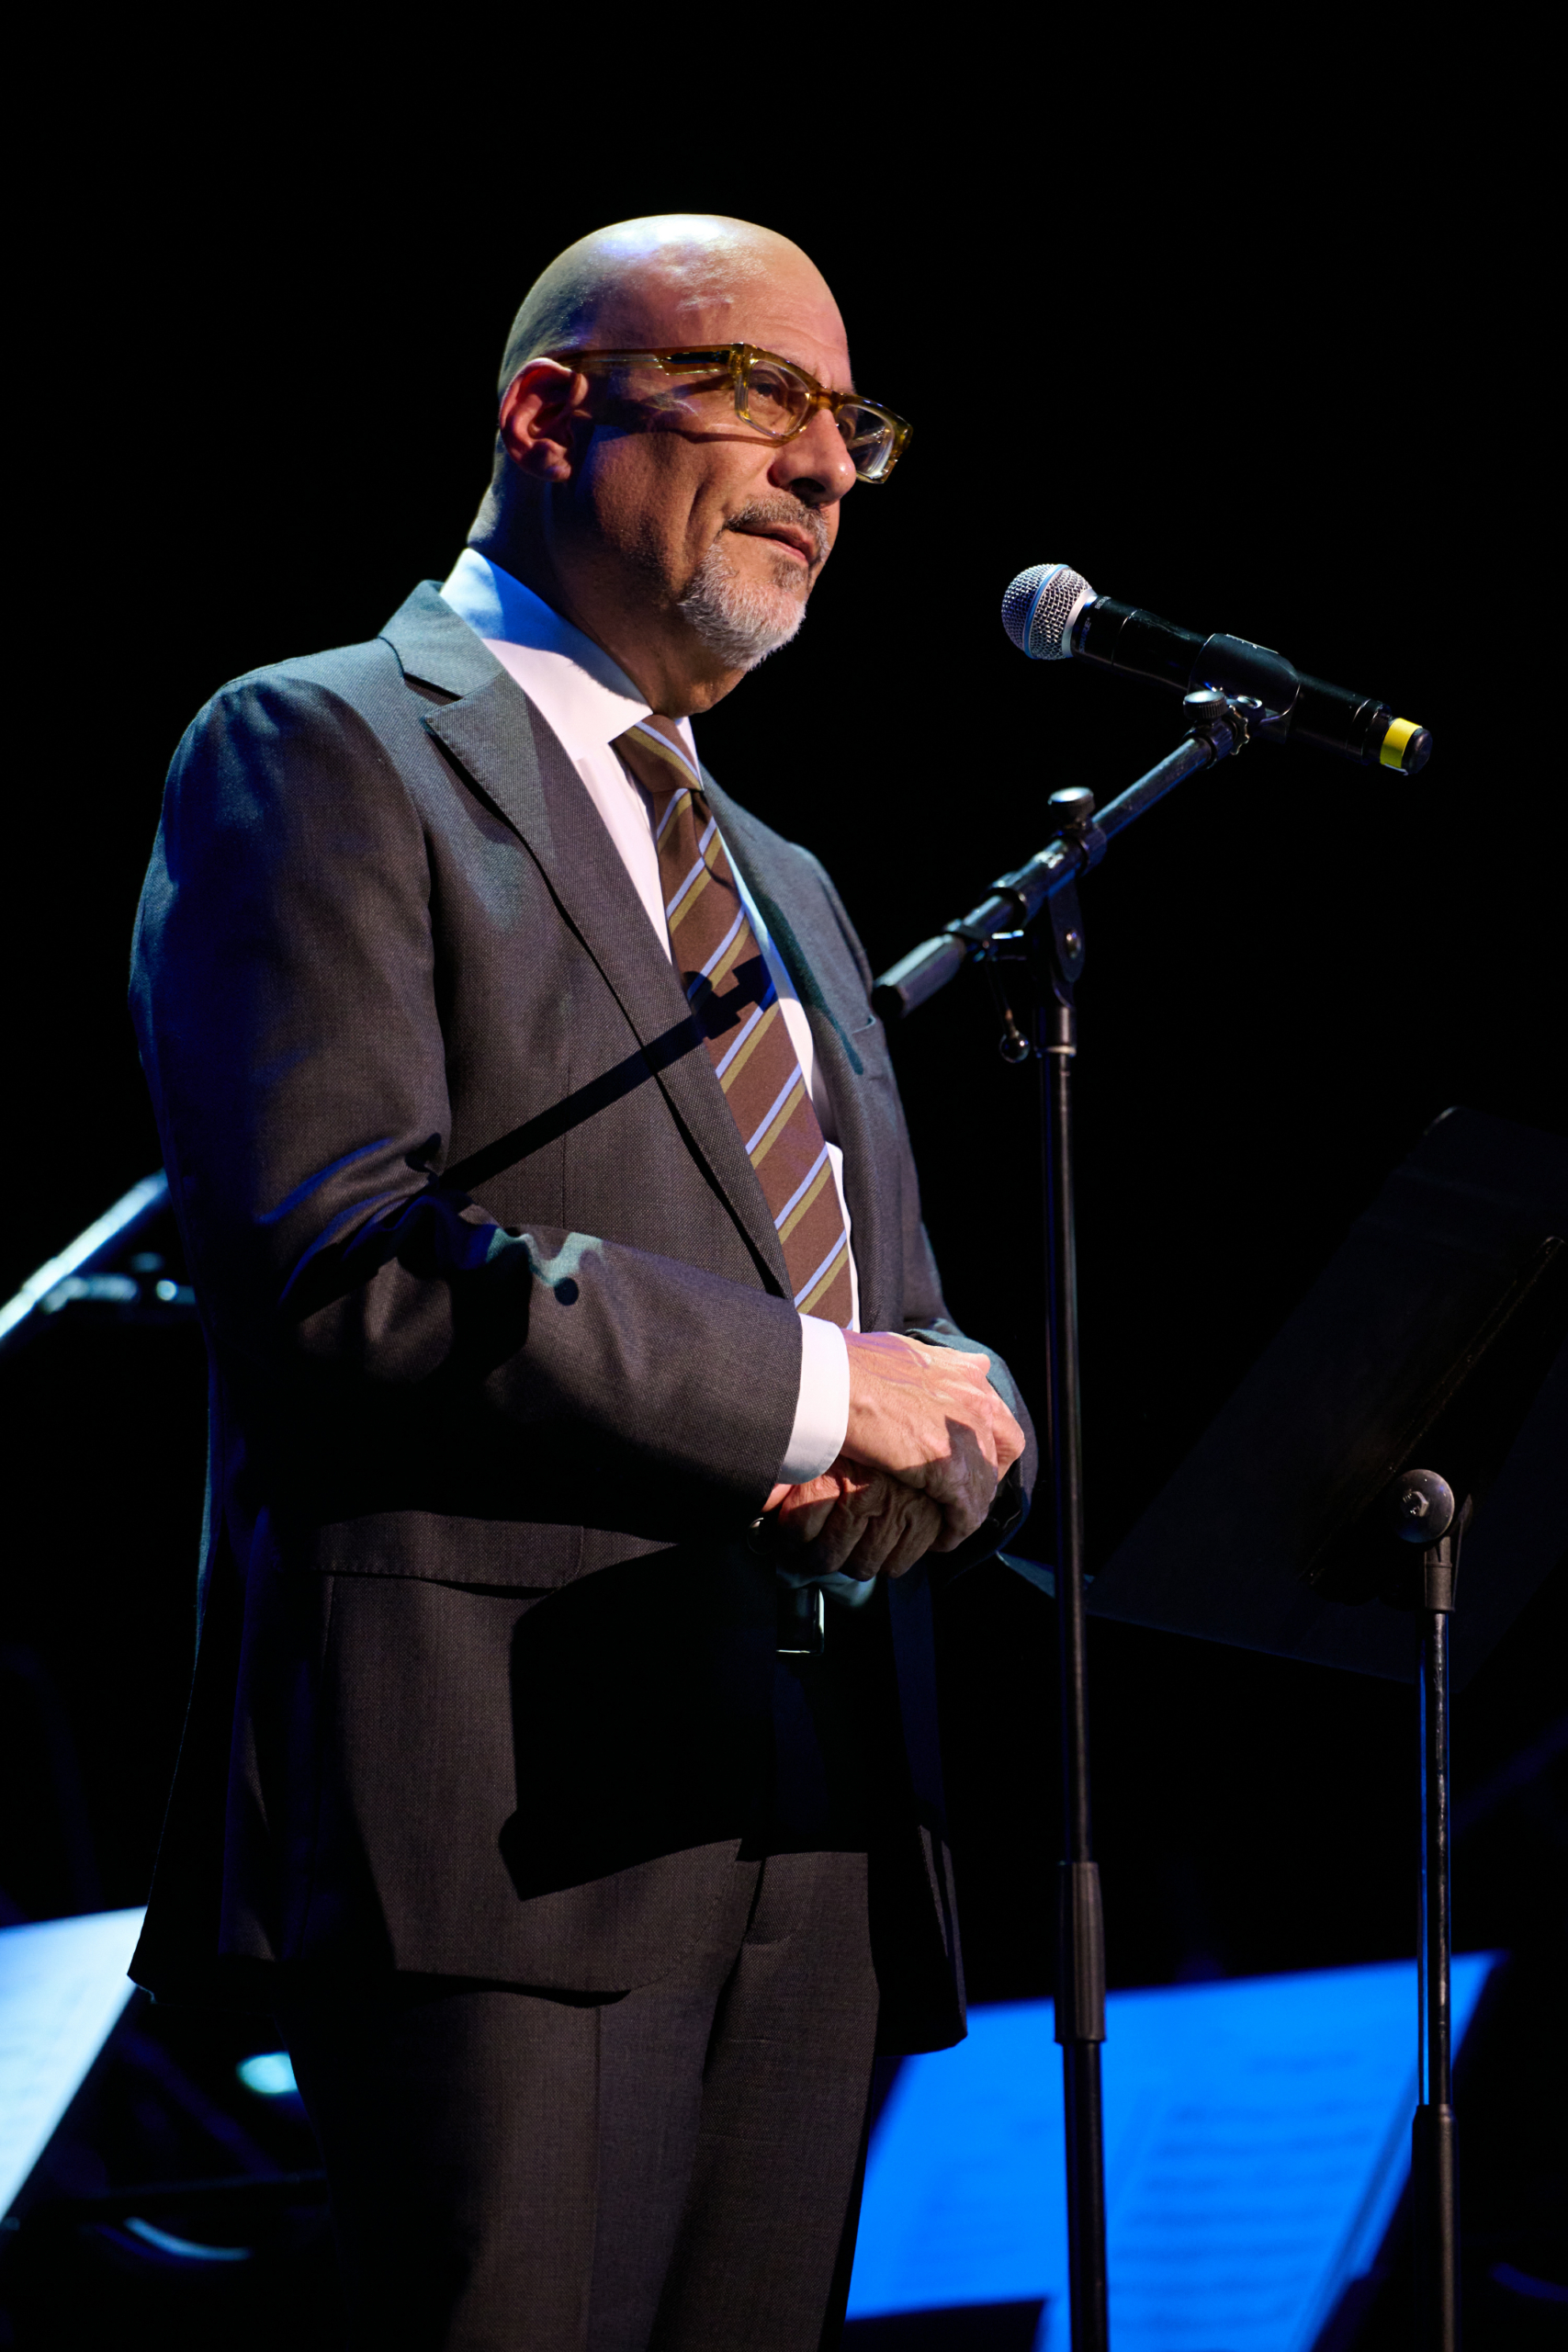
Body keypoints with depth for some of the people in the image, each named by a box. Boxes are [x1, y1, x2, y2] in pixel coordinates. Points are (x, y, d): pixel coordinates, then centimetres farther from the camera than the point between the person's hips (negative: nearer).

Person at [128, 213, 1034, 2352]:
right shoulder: (325, 753, 1)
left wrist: (939, 1427, -3)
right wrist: (805, 1389, -10)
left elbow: (918, 1357, 24)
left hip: (822, 1840, 8)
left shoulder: (788, 891, 28)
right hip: (504, 1802, -8)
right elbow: (331, 1262, -13)